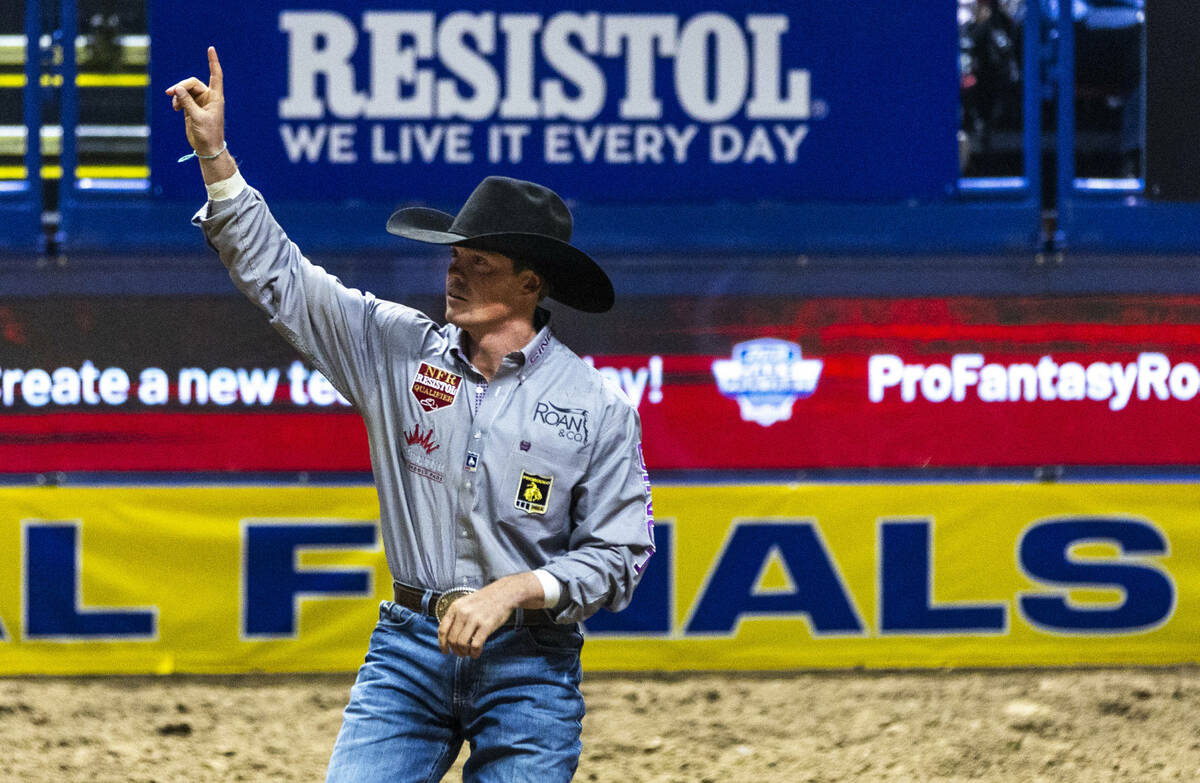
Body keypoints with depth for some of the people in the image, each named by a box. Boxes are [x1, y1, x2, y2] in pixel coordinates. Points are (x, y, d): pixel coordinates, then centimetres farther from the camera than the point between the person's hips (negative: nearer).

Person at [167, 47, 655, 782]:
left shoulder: (599, 408, -4)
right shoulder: (401, 350, 4)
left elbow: (618, 557, -3)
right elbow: (278, 274, 5)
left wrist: (515, 591, -16)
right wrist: (213, 155, -2)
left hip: (528, 663, -2)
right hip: (408, 647, 2)